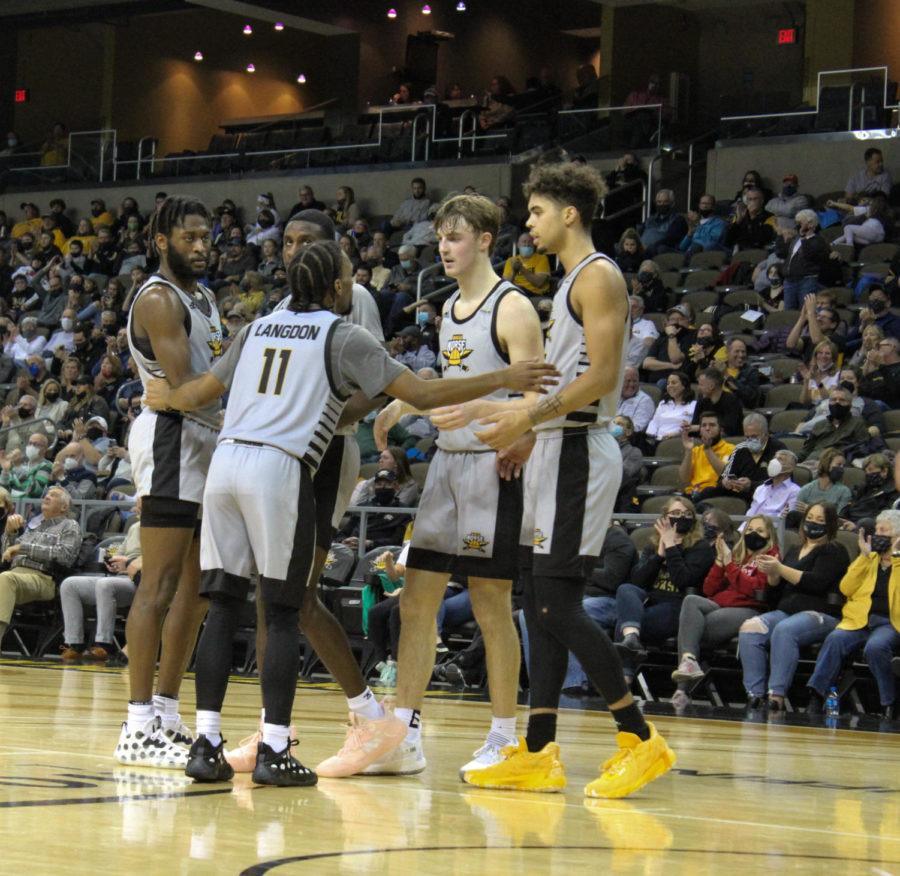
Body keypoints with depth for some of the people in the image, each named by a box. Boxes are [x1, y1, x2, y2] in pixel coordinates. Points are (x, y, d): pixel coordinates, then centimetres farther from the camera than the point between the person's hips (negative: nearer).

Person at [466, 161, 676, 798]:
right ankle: (539, 754, 8)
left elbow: (601, 376, -19)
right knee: (541, 600, 7)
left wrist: (528, 418, -21)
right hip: (560, 451, 10)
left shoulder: (598, 276, -10)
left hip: (579, 452, -10)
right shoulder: (573, 281, 20)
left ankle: (641, 739, -8)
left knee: (559, 603, -12)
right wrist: (533, 437, 18)